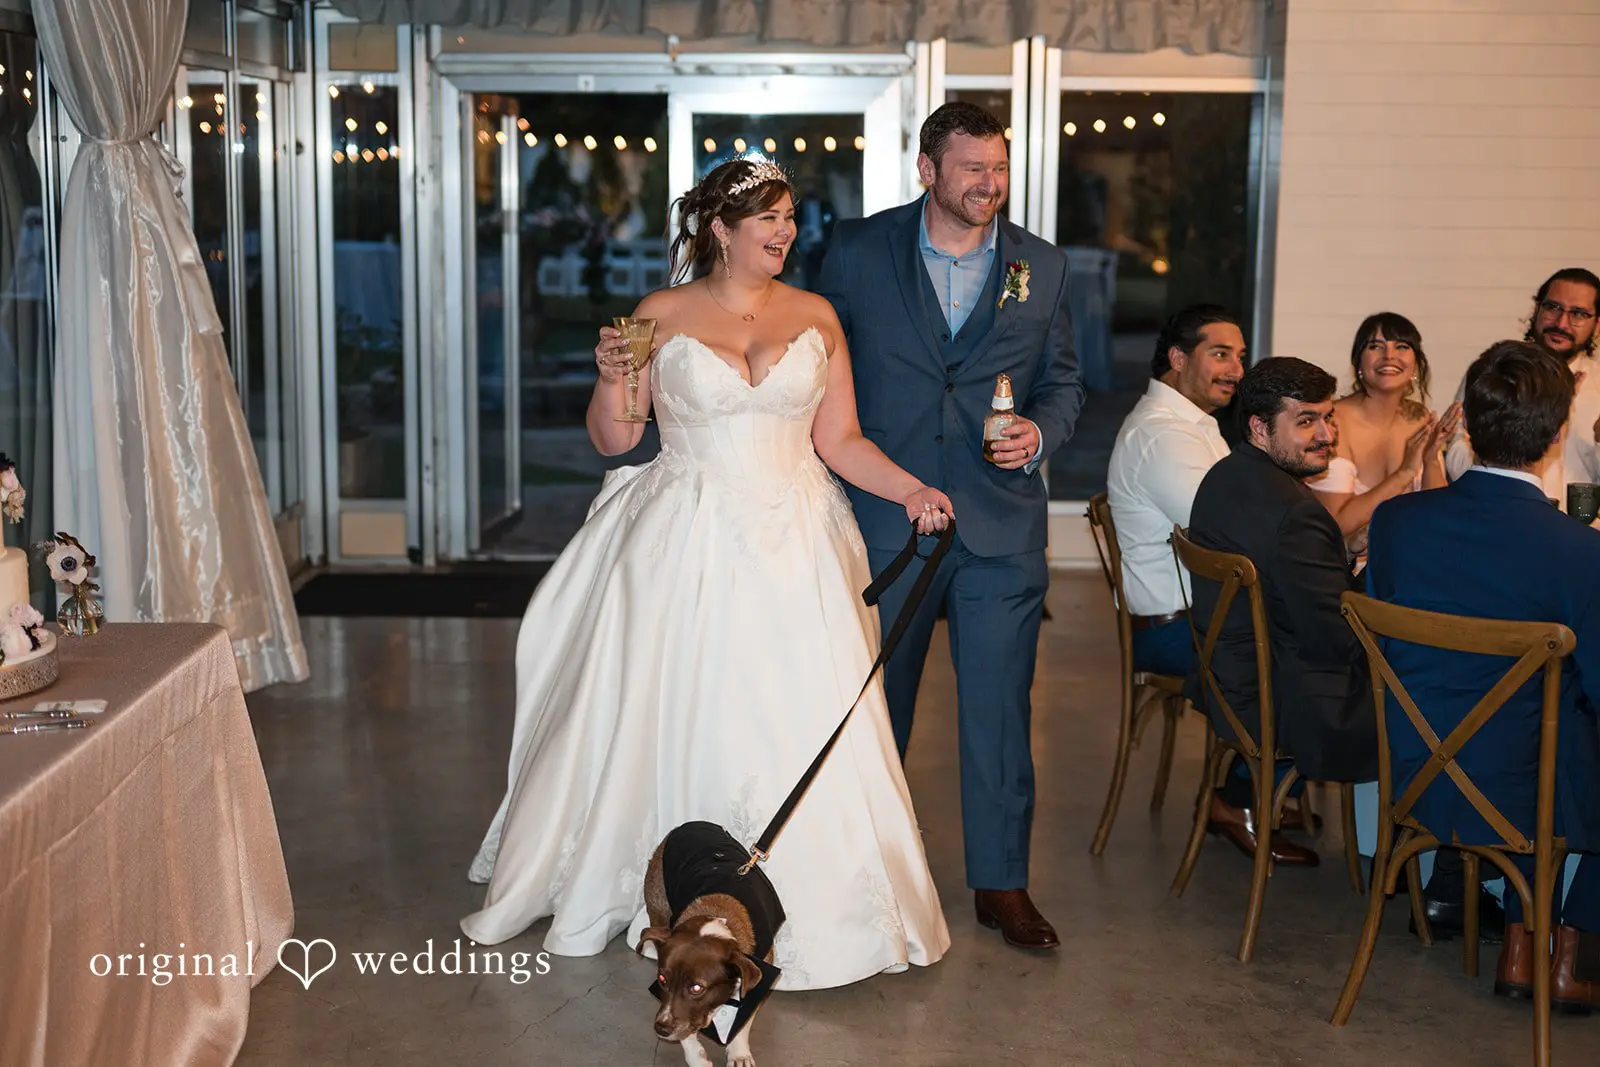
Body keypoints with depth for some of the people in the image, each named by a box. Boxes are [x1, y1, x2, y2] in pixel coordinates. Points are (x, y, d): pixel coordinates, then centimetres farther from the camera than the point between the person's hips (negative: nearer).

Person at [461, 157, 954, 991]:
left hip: (791, 547, 1)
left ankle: (808, 910, 12)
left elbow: (839, 440, 6)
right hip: (686, 547, -1)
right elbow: (613, 438, 3)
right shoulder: (662, 316, 1)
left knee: (797, 719, -2)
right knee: (668, 716, 4)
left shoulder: (816, 319, 7)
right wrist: (611, 376, -15)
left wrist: (911, 490, -8)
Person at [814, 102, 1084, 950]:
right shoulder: (858, 252, 0)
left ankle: (1001, 882, 16)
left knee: (1000, 706, 2)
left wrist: (1040, 432, -9)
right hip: (884, 517, 0)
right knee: (875, 699, 12)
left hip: (1001, 526, 1)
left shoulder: (1042, 267, 5)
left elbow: (1063, 381, 13)